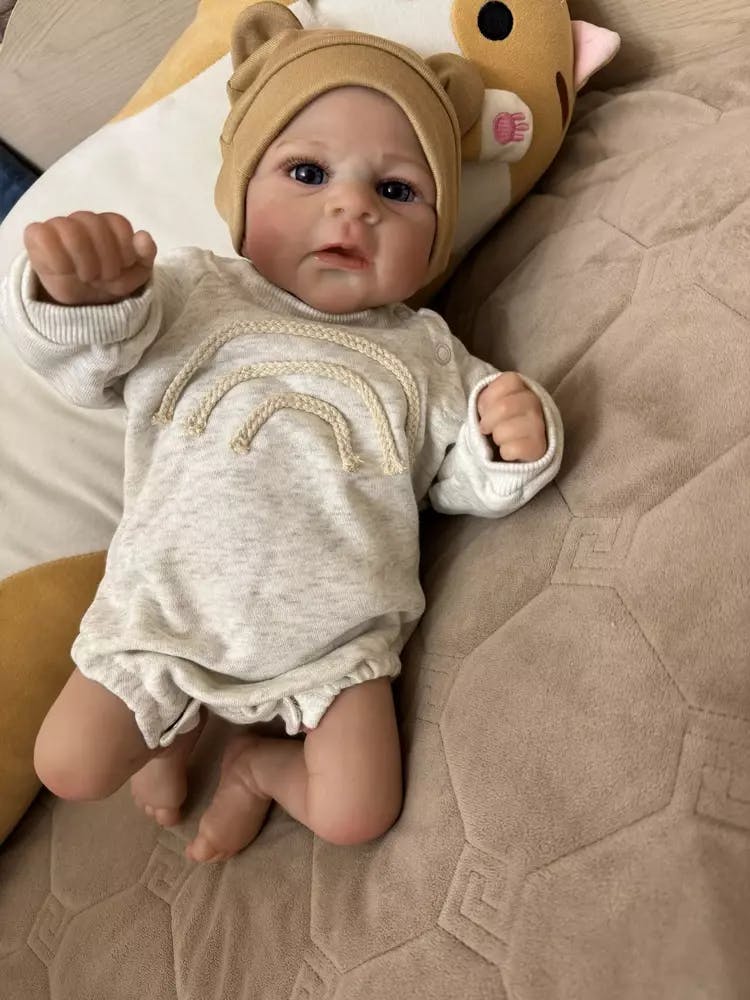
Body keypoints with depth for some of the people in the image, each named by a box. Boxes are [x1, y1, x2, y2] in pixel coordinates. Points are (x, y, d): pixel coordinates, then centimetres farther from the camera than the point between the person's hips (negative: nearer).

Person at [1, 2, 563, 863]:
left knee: (356, 814, -4)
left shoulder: (422, 355, 1)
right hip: (164, 616, 0)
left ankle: (257, 763, 28)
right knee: (69, 768, 2)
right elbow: (79, 359, -10)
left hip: (335, 639, 1)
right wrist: (79, 291, -32)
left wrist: (512, 446, -16)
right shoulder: (189, 296, -3)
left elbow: (460, 482, 6)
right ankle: (173, 723, 35)